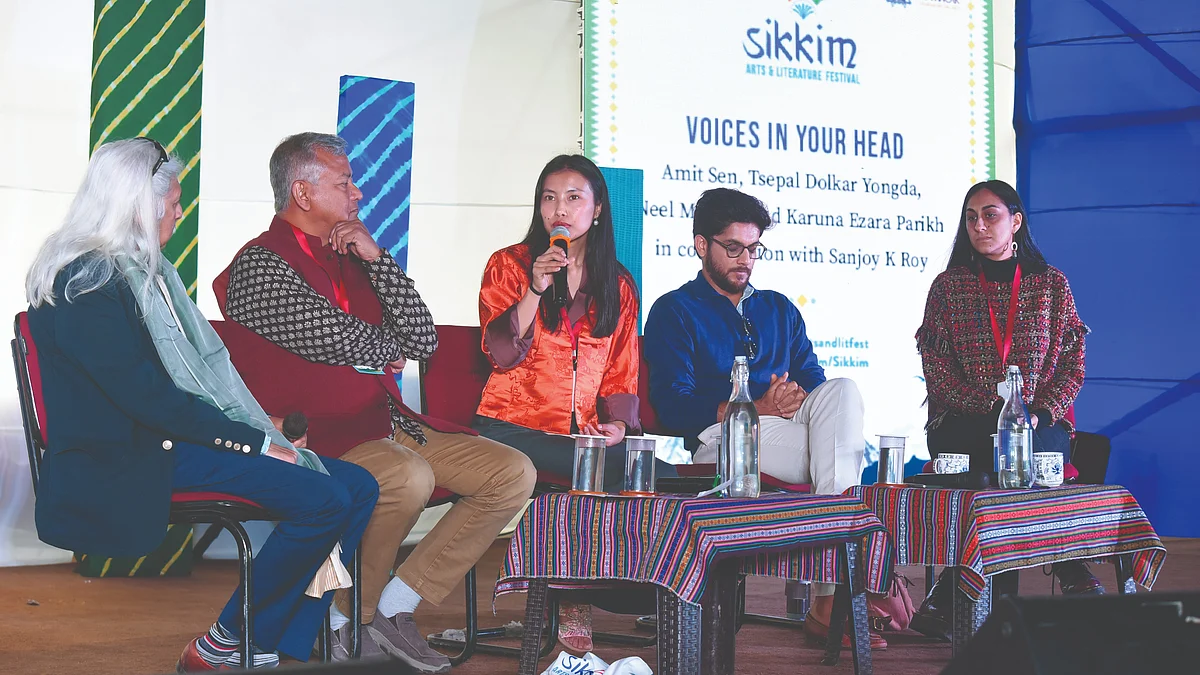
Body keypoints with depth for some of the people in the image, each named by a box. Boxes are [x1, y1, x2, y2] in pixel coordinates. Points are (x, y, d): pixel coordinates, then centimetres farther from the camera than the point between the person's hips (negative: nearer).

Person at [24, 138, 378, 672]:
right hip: (131, 462, -10)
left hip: (178, 434, 10)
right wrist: (257, 442, -16)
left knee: (358, 486, -3)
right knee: (323, 499, -23)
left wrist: (259, 427, 3)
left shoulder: (144, 271, 19)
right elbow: (149, 398, -19)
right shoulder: (87, 284, -12)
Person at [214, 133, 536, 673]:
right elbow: (344, 343, -14)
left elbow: (423, 342, 8)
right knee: (409, 477, -37)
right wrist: (392, 344, 9)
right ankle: (346, 622, -13)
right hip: (318, 436, -8)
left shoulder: (348, 258, 18)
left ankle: (394, 606, -5)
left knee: (513, 473, -5)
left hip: (391, 424, 8)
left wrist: (376, 258, 1)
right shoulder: (260, 265, -6)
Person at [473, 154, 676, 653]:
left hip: (586, 434, 4)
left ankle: (574, 591, -9)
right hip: (515, 428, -4)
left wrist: (619, 424, -3)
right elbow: (501, 354, -6)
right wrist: (536, 289, -15)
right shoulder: (510, 265, 8)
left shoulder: (618, 284, 18)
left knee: (661, 475, -23)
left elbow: (621, 373, 16)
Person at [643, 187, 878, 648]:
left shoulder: (779, 309, 27)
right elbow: (673, 406, -5)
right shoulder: (674, 312, 9)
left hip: (790, 428, 5)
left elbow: (814, 380, 19)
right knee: (839, 447, -30)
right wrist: (757, 409, -16)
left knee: (843, 389, -29)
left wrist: (801, 400, -8)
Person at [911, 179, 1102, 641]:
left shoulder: (1051, 283, 12)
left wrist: (1039, 415, -10)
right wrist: (995, 411, -12)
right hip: (962, 423, 0)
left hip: (1042, 423, 0)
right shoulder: (949, 285, 10)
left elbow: (1072, 364, 8)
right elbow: (936, 368, 2)